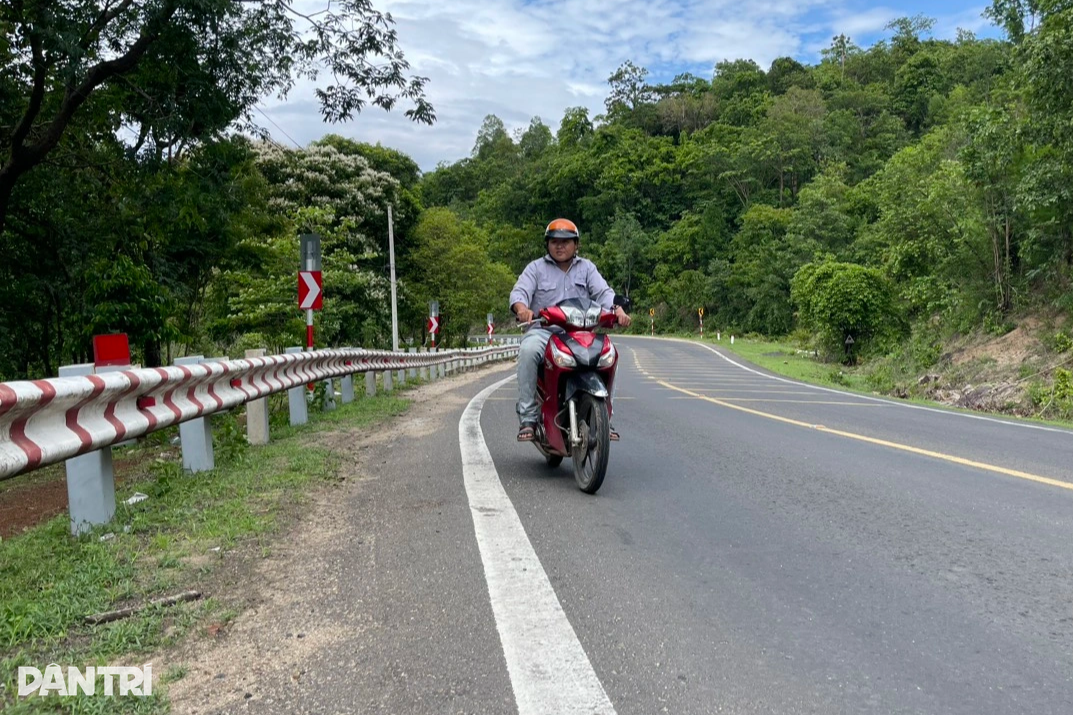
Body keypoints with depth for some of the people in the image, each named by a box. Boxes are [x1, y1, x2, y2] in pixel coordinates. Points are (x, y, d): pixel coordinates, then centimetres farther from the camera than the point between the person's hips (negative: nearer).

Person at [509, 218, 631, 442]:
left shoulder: (587, 268, 18)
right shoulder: (536, 268, 12)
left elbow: (603, 292, 5)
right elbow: (520, 291, -3)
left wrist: (618, 310, -17)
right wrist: (521, 308, -28)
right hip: (543, 329, -2)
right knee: (528, 351, -35)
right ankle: (528, 417, -28)